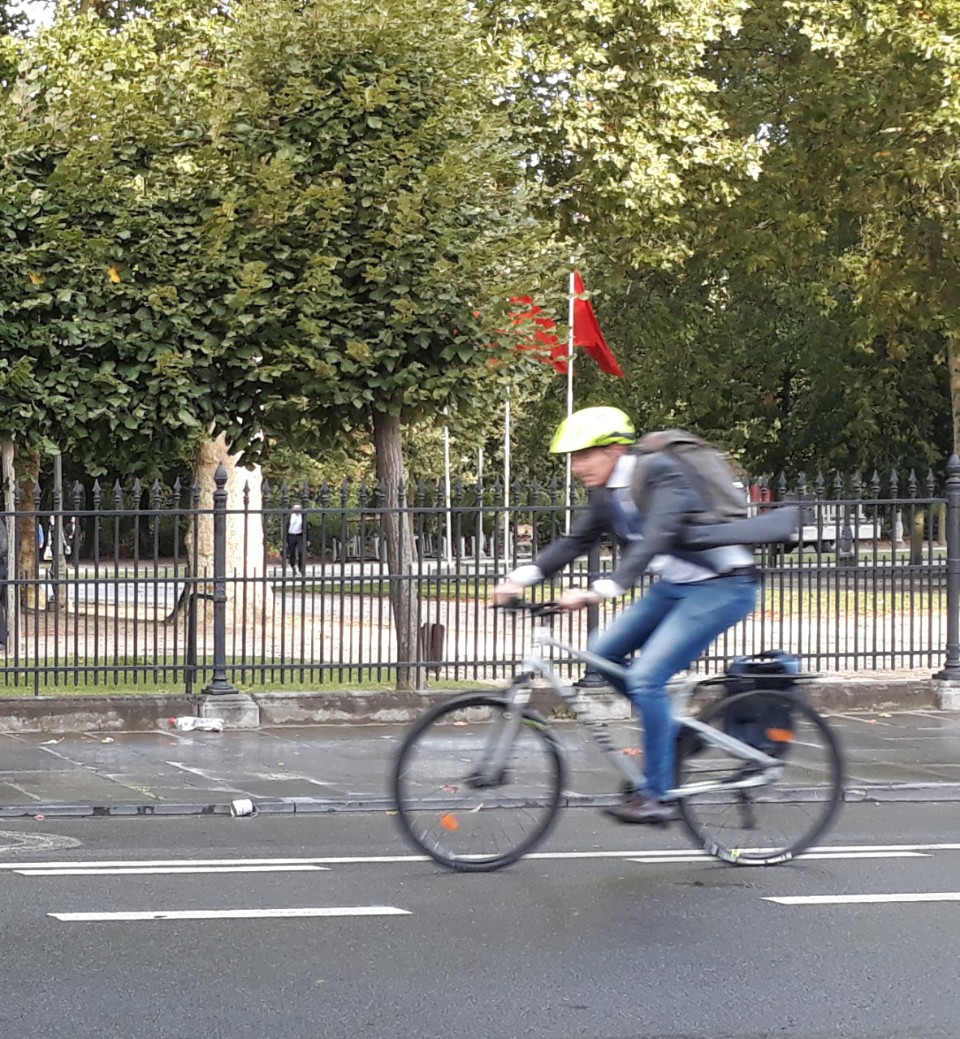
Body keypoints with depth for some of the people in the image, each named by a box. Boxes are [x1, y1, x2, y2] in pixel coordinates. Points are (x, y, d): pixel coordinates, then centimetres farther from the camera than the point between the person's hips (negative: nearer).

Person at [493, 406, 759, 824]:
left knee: (645, 677, -18)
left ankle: (656, 796, -10)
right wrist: (520, 578, -10)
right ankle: (673, 730, 17)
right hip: (672, 586, 9)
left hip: (721, 587, -9)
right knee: (603, 653, 1)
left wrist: (599, 591, -47)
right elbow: (575, 541, 4)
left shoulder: (660, 475, -24)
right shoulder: (605, 492, 2)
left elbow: (654, 540, -37)